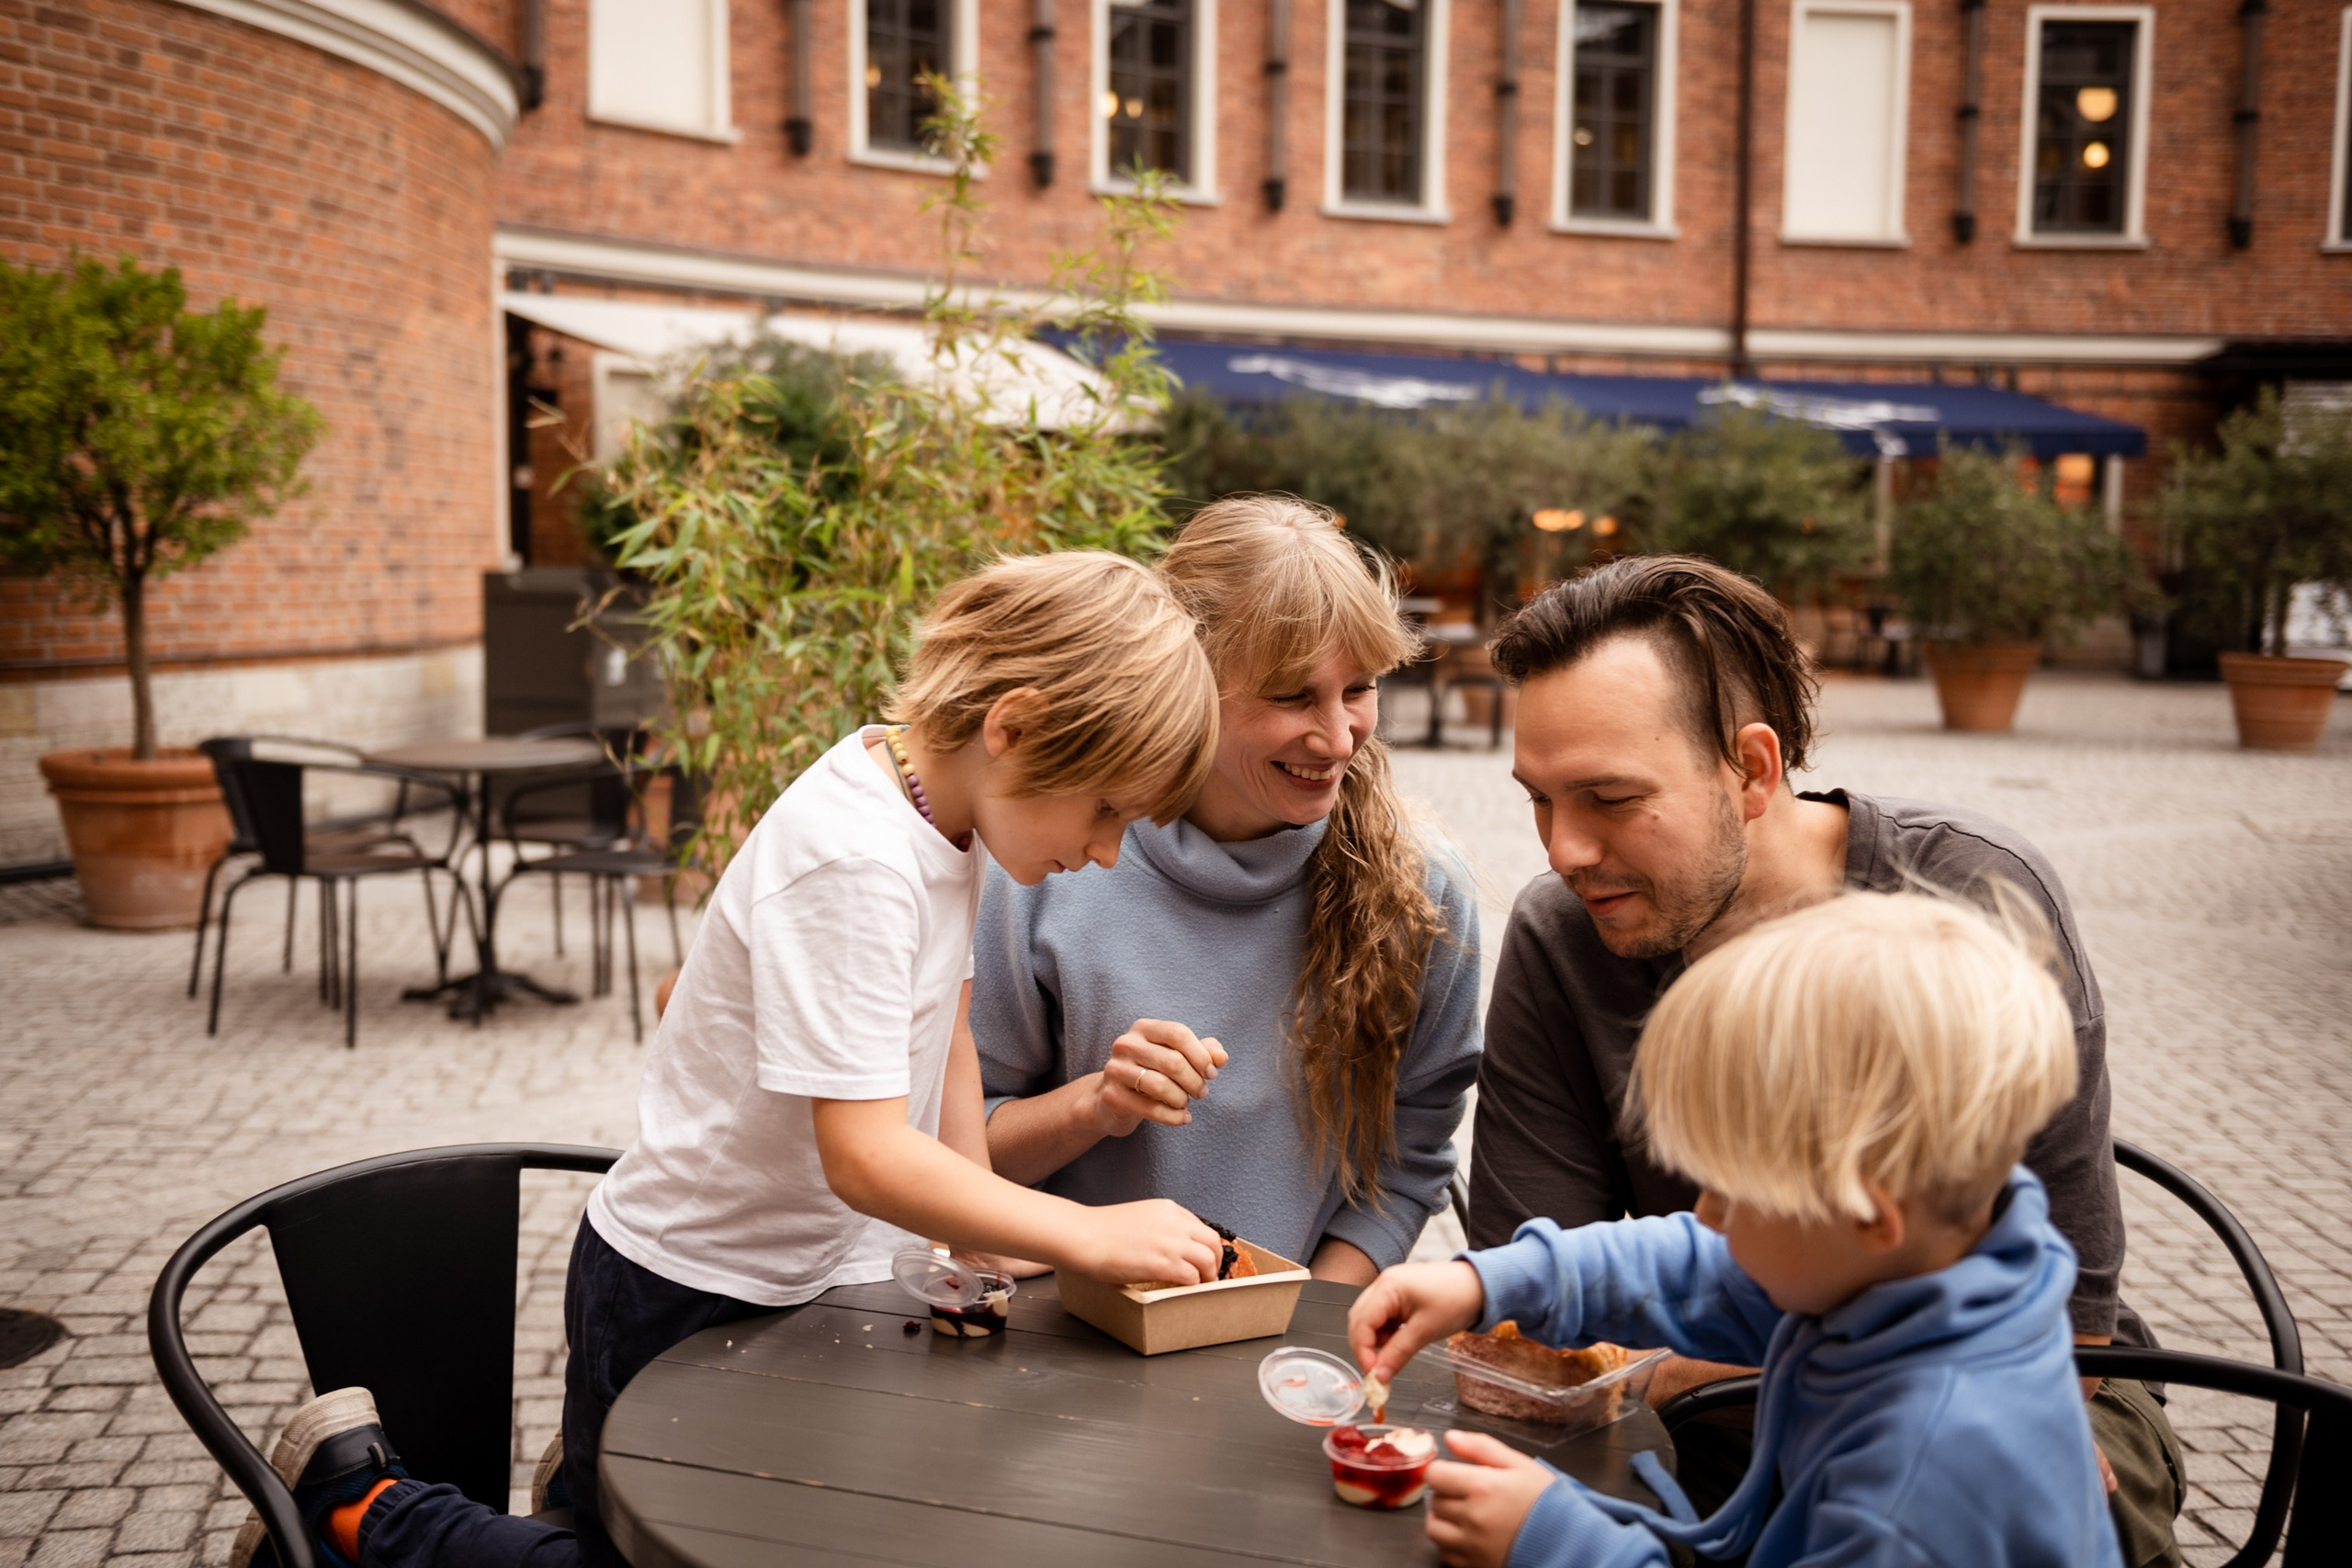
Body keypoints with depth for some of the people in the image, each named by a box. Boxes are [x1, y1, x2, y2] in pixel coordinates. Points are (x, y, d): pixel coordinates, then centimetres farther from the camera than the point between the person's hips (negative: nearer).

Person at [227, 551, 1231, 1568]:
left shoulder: (946, 808, -4)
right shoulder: (852, 863, -32)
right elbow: (866, 1158, -34)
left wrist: (982, 1228, 2)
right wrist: (1090, 1236, -27)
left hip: (819, 1272, 9)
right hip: (687, 1293, -9)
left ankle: (594, 1472, 38)